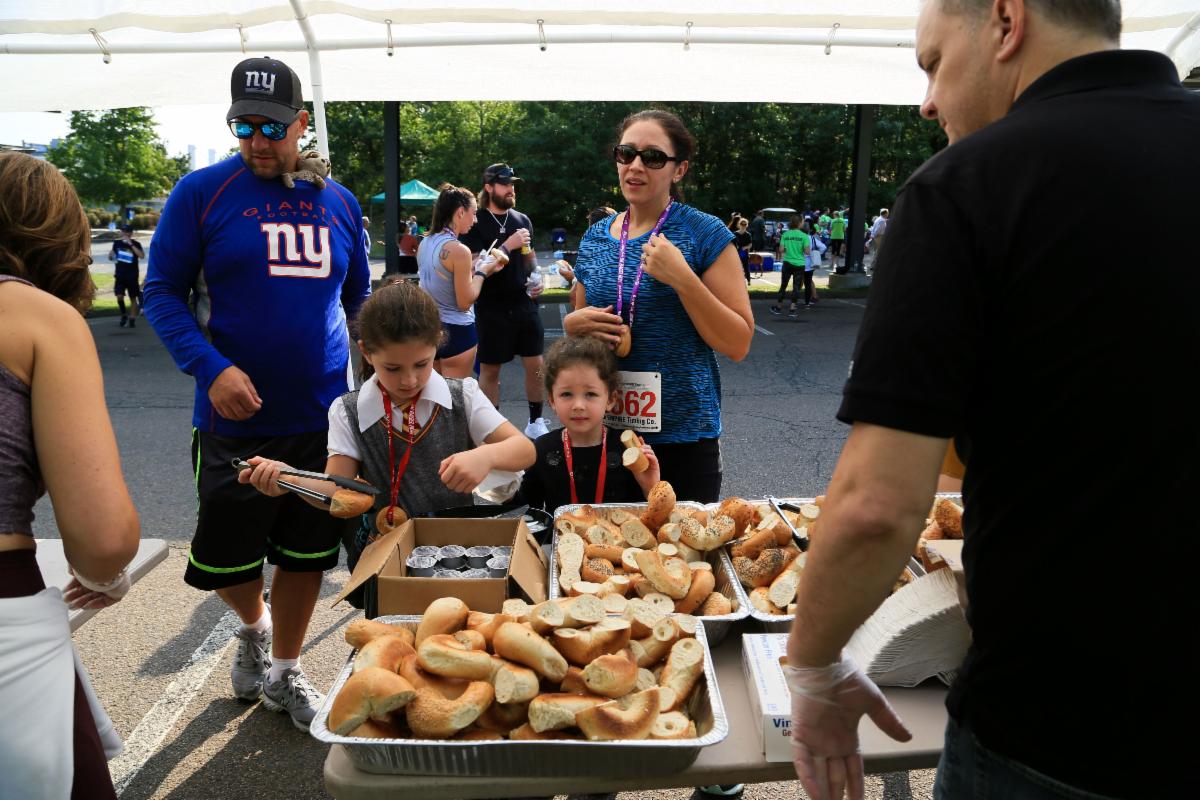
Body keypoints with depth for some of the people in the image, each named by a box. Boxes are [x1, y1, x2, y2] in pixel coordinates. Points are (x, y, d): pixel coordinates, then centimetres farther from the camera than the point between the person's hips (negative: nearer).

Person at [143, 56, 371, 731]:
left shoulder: (340, 202, 7)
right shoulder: (202, 192, -3)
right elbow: (163, 291, -4)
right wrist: (212, 368, -19)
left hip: (323, 420, 3)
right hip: (236, 419, -2)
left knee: (307, 554, 12)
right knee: (225, 560, 7)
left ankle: (285, 673, 35)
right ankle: (253, 627, 42)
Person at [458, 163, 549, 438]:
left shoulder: (522, 220, 8)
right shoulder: (476, 224, -7)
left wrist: (537, 280, 0)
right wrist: (507, 245, -21)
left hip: (525, 304, 4)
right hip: (491, 309, -4)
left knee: (536, 365, 4)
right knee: (490, 370, 7)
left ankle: (536, 421, 19)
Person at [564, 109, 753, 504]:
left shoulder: (705, 234, -7)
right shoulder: (594, 238, 7)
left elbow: (738, 345, -10)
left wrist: (681, 278, -21)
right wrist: (574, 324, -4)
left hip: (683, 436, -4)